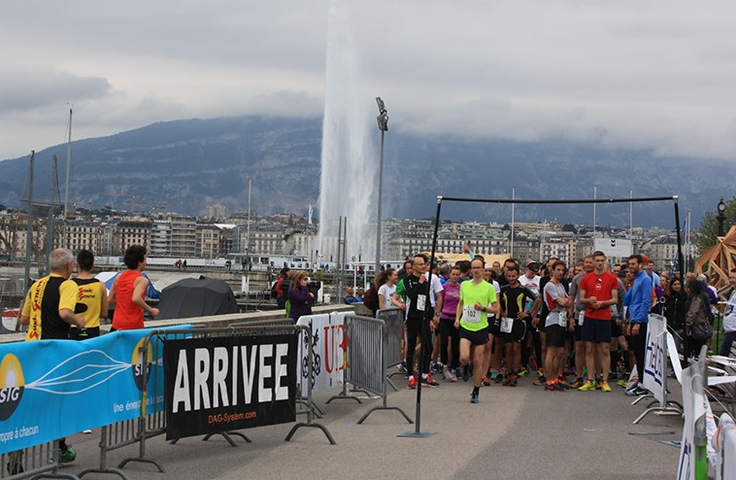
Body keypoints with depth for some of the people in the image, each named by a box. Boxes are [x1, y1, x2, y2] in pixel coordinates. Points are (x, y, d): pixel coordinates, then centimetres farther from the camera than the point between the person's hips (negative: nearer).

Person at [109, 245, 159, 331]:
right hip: (133, 327, -6)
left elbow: (110, 301, 13)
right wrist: (151, 310, -16)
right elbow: (136, 298, -28)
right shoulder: (142, 280, -10)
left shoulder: (119, 277, 11)